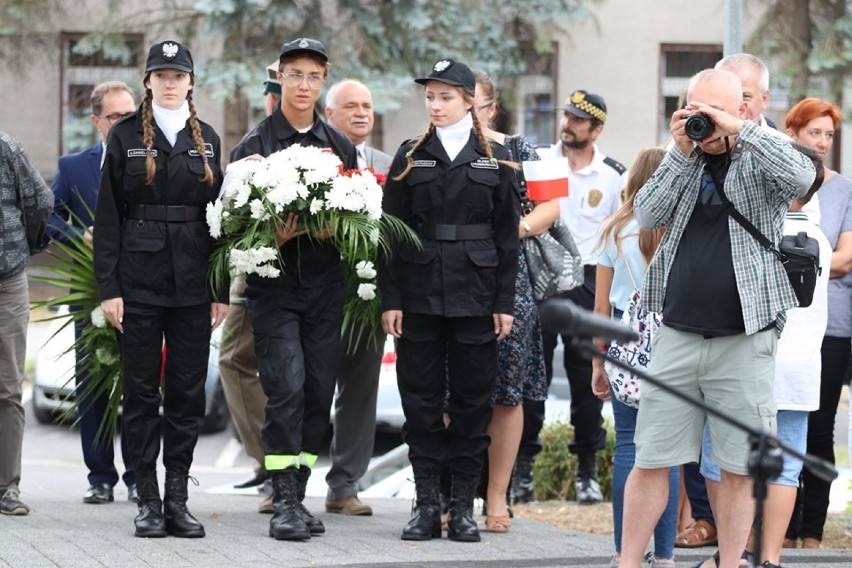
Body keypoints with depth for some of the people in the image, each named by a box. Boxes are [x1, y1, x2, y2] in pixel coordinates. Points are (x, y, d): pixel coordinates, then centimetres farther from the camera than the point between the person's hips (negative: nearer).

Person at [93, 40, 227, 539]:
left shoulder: (207, 139, 9)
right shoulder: (126, 137, 2)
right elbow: (108, 216, 0)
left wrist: (222, 291, 4)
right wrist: (108, 287, -7)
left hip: (193, 283, 2)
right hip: (139, 280, -2)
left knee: (188, 391, 3)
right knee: (142, 390, 1)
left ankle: (178, 499, 9)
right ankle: (149, 501, 6)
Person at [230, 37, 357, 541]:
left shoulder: (341, 146, 12)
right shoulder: (253, 145, 1)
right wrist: (274, 237, -19)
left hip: (325, 286, 4)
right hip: (274, 285, -4)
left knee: (319, 392, 3)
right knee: (286, 387, -13)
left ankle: (297, 494, 12)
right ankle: (285, 502, -13)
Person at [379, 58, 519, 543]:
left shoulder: (495, 160, 6)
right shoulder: (411, 158, 6)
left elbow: (508, 236, 5)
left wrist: (505, 302, -1)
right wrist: (391, 298, -4)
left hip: (475, 295, 0)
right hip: (420, 294, 1)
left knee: (473, 398, 2)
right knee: (421, 397, 2)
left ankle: (464, 505, 8)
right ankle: (426, 504, 8)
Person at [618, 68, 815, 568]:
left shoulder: (761, 164, 1)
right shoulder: (683, 162, 11)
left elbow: (803, 176, -20)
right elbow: (647, 215, -1)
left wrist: (739, 130, -19)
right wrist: (682, 151, -7)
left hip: (745, 341, -3)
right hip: (677, 335, 3)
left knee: (738, 467, 3)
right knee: (651, 460, 3)